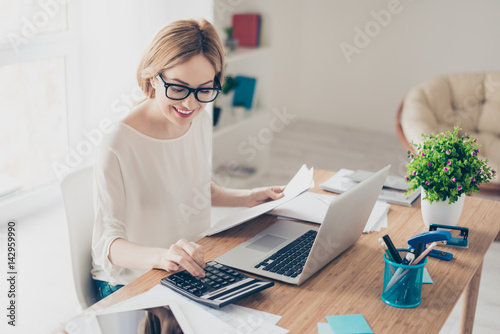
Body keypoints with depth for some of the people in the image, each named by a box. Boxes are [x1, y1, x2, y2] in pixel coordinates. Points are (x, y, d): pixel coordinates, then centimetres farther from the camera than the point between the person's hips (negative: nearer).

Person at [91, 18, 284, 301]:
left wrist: (248, 198, 8)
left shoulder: (201, 121, 1)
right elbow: (108, 243, -24)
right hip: (132, 284, -6)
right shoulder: (117, 150, -24)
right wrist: (161, 256, -41)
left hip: (194, 267, 7)